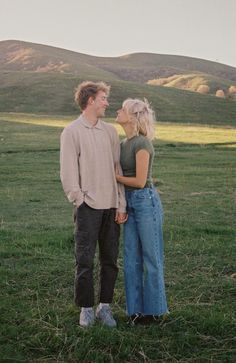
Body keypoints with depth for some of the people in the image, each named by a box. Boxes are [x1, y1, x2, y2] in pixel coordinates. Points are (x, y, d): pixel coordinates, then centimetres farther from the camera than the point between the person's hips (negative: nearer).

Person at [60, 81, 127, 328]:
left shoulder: (110, 131, 12)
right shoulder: (71, 132, -1)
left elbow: (117, 168, 9)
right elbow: (68, 172, -5)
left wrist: (121, 205, 3)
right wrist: (79, 199, -10)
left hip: (111, 206, 5)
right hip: (88, 206, -4)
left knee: (110, 260, 8)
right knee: (85, 260, 0)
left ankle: (105, 306, 20)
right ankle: (86, 309, 13)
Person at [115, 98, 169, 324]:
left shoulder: (142, 144, -16)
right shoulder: (124, 143, 11)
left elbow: (140, 180, -18)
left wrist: (114, 176, -7)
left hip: (146, 202, -9)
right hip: (130, 203, 9)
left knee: (151, 257, 4)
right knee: (132, 257, 11)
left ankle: (154, 309, 17)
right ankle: (136, 307, 21)